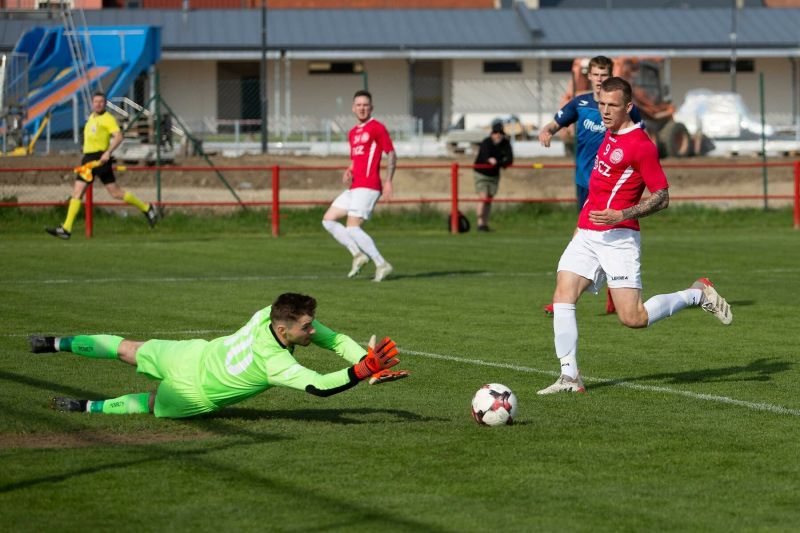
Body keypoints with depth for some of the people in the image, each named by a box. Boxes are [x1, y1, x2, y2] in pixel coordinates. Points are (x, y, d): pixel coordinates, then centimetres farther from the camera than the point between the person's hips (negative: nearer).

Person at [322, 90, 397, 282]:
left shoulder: (377, 128, -6)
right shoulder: (353, 132, 19)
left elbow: (391, 154, -7)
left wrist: (388, 181, -17)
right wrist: (348, 172, 5)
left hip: (368, 187, -9)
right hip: (355, 187, 9)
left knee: (352, 228, -16)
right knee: (328, 220, 6)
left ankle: (382, 264, -11)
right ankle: (357, 254, 4)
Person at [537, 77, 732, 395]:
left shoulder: (641, 145, -12)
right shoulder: (609, 135, 14)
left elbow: (662, 197, -12)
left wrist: (621, 215, -22)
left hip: (618, 238, -8)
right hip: (586, 235, 8)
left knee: (633, 318, -10)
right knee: (562, 297, -9)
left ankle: (698, 294, 11)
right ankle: (570, 377, -9)